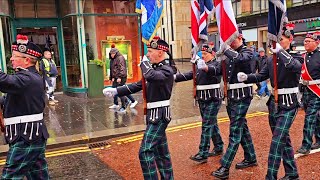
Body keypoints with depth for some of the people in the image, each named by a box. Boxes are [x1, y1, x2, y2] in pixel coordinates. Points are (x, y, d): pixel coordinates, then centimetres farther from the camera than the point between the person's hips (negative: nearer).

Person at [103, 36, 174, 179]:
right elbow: (138, 85, 13)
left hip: (159, 116, -9)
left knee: (145, 151, -10)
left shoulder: (166, 70, -15)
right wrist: (116, 91, 5)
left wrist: (144, 63, -15)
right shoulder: (155, 69, 14)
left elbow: (150, 76, -36)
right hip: (154, 115, 9)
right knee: (161, 150, 16)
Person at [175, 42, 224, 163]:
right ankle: (219, 147, 31)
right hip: (202, 99, 7)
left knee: (207, 125, -9)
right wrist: (175, 77, -6)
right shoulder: (200, 66, 13)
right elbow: (189, 75, 6)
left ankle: (203, 154, -6)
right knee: (212, 124, 16)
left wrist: (206, 68, -53)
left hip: (213, 99, -7)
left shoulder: (217, 64, -8)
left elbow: (214, 70, -31)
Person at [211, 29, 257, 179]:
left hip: (242, 96, -8)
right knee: (242, 127, 17)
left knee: (235, 131, -7)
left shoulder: (247, 52, -7)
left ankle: (225, 167, -5)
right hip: (231, 96, 8)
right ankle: (250, 158, 32)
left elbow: (239, 58, -30)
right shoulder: (229, 53, 13)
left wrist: (224, 48, -27)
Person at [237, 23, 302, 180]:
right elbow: (261, 76, 4)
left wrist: (280, 51, -36)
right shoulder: (272, 60, 9)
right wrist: (246, 77, -14)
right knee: (283, 139, 16)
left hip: (288, 105, -6)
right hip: (274, 103, 7)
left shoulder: (296, 57, -7)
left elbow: (296, 67, -30)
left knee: (277, 141, -12)